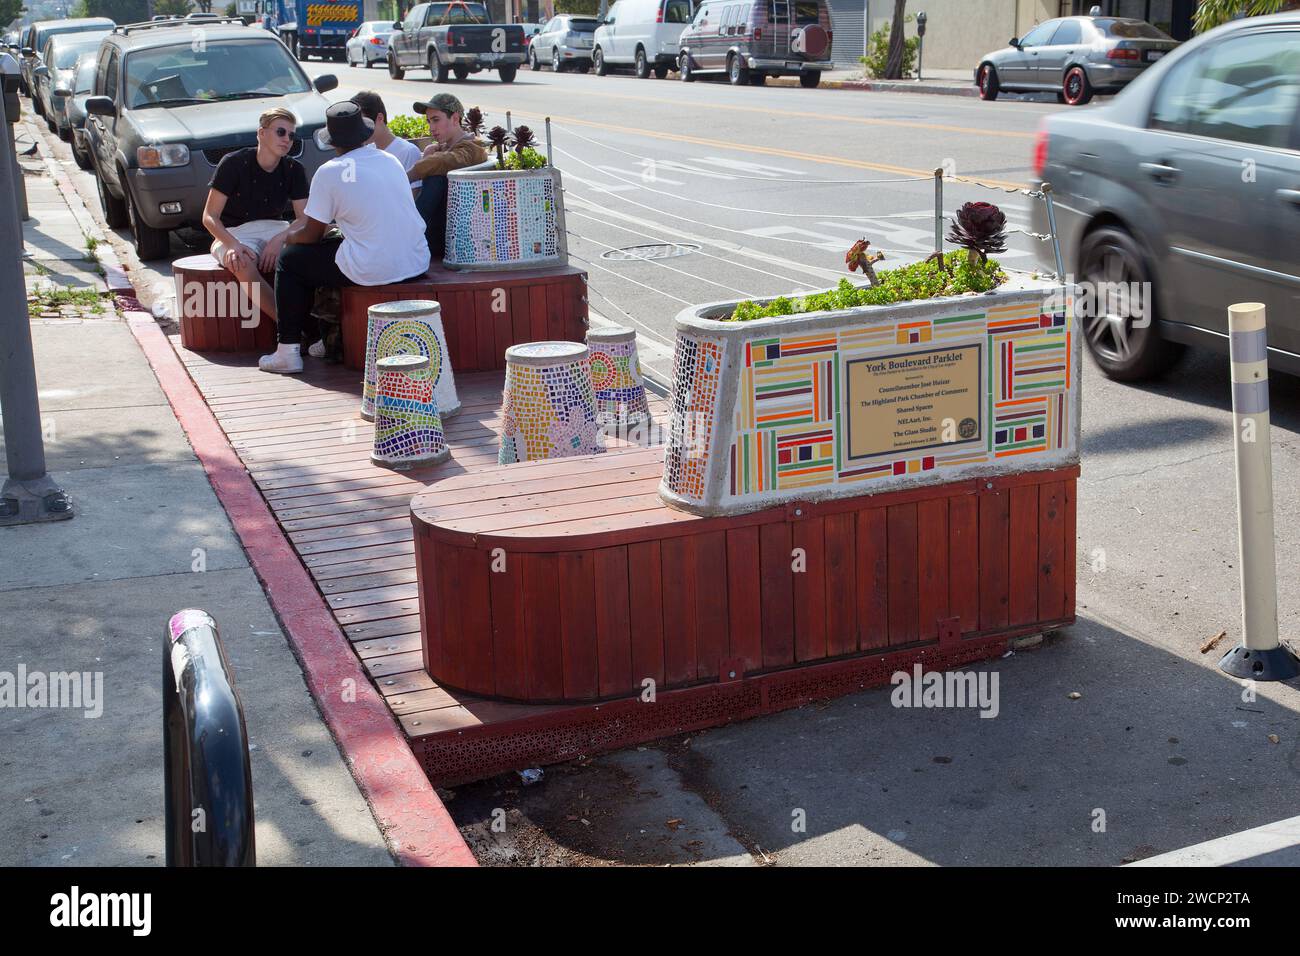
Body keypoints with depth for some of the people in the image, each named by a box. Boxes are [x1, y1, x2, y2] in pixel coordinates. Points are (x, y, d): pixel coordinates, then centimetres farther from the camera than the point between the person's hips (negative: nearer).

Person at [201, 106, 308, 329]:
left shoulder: (294, 170, 2)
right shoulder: (233, 163, -10)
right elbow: (210, 217, -11)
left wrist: (280, 239, -23)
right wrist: (232, 244, -30)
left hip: (275, 229, 4)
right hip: (235, 233, -4)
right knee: (244, 266, -39)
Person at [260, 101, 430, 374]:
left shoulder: (330, 172, -8)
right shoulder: (390, 159, 11)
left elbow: (311, 234, -1)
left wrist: (290, 237, 24)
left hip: (373, 272, -7)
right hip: (416, 265, 7)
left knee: (289, 259, 14)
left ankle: (288, 351, 14)